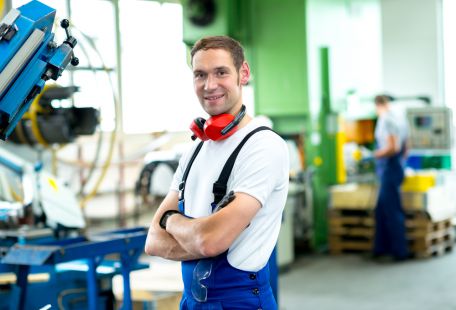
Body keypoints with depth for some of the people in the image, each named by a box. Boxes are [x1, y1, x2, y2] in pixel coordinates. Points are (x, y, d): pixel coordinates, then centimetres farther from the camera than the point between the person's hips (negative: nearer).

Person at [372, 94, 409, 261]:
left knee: (392, 211, -3)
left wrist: (373, 155, -11)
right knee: (381, 211, 14)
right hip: (393, 169, 9)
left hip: (389, 170, -9)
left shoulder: (386, 121, -15)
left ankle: (400, 251, 3)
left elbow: (392, 148, -22)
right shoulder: (397, 120, 14)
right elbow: (404, 150, 19)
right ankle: (381, 247, 20)